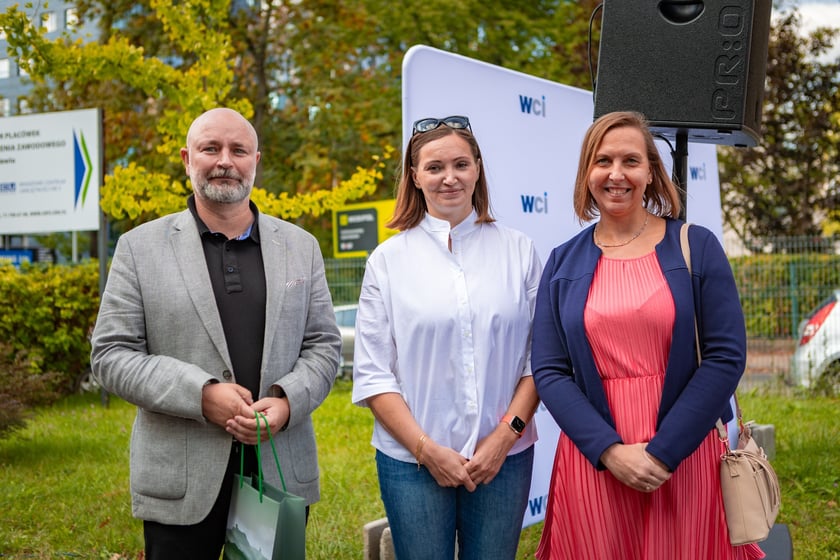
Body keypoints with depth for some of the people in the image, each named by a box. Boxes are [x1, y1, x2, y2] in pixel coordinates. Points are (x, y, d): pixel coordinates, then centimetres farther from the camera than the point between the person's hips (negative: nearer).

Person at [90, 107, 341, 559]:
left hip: (282, 473, 2)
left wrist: (287, 402, -11)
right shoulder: (140, 248, 2)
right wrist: (202, 395, -16)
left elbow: (323, 345, 9)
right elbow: (110, 355, -3)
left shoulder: (301, 247, 9)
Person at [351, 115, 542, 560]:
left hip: (504, 457, 1)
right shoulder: (389, 260, 1)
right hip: (412, 460, -1)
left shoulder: (517, 251, 4)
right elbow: (372, 374, -1)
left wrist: (506, 434, -7)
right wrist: (427, 449, -8)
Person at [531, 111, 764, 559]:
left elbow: (726, 355, -6)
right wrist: (611, 450, -13)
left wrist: (663, 451, -13)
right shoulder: (563, 264, 4)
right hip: (593, 461, 1)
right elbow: (548, 371, 0)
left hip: (685, 456, -1)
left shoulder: (696, 247, 0)